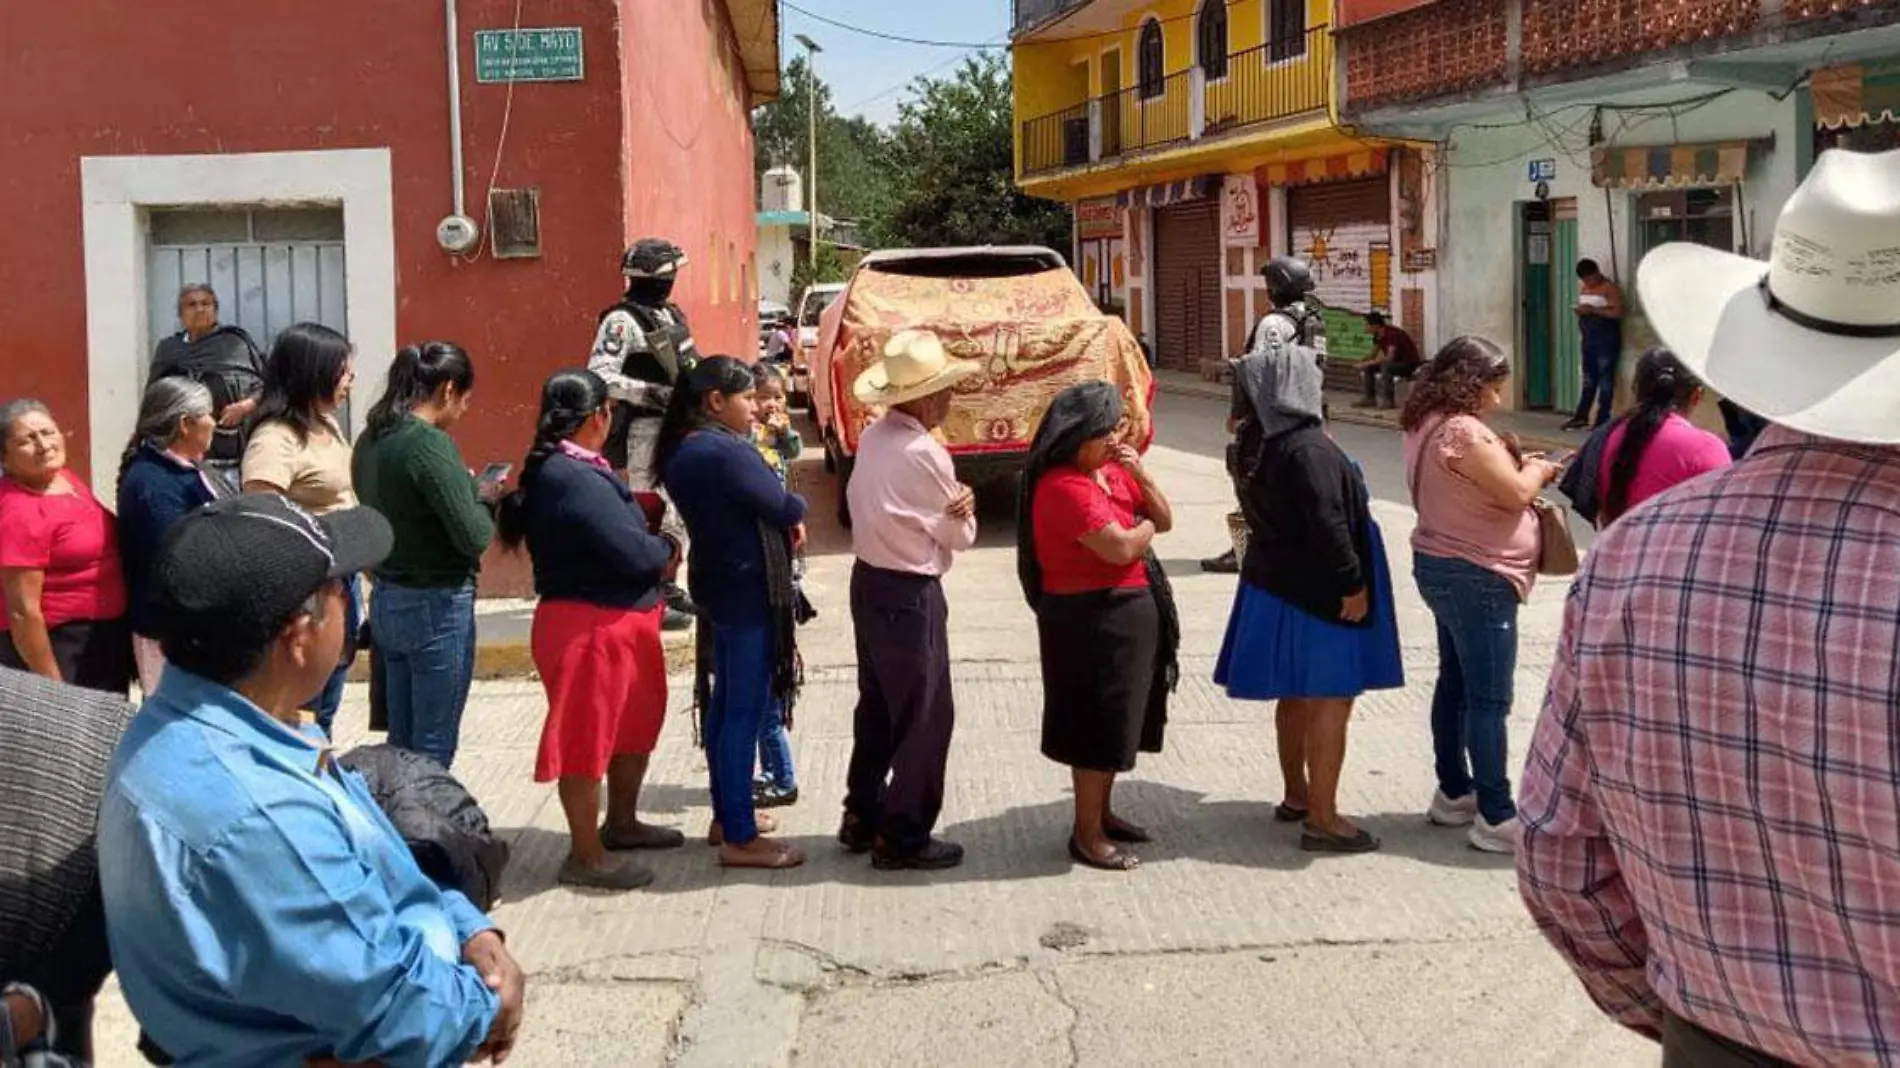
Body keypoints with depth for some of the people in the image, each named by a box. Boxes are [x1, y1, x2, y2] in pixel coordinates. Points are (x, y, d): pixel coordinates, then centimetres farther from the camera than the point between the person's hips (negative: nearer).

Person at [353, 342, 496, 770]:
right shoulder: (431, 444, -19)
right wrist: (484, 498, -1)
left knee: (401, 743, 16)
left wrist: (470, 490, 9)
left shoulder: (371, 440, 7)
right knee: (433, 751, 1)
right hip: (437, 605, -8)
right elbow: (473, 537, -21)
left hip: (386, 601, 8)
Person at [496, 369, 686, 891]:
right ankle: (586, 856, 14)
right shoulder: (574, 480, -24)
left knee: (635, 724, 24)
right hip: (591, 626, -11)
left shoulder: (564, 470, 9)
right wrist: (669, 550, -5)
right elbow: (634, 552, -25)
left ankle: (621, 823, 41)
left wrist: (653, 547, -6)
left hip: (620, 621, 11)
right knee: (587, 736, 2)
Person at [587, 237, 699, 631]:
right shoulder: (623, 321, -14)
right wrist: (650, 393, -26)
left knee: (678, 510, 16)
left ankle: (666, 585, 29)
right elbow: (599, 376, -21)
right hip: (645, 428, -9)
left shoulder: (671, 314, 15)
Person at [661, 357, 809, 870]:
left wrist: (788, 520, -2)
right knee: (745, 712, -5)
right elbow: (783, 506, -15)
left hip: (717, 587, 10)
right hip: (749, 591, -10)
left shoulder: (681, 451, 8)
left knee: (724, 704, 18)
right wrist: (798, 511, 7)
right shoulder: (726, 451, -22)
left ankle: (726, 815, 29)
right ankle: (739, 838, 0)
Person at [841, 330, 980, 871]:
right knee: (926, 715, 2)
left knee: (878, 705, 20)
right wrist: (964, 510, 6)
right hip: (909, 594, -9)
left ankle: (862, 816, 30)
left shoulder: (873, 438, 4)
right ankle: (903, 836, 8)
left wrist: (956, 503, -10)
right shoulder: (923, 453, -21)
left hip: (869, 581, 9)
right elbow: (960, 535, -13)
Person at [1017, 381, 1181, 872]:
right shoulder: (1064, 486, -21)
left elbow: (1164, 519, 10)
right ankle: (1086, 835, 8)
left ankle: (1102, 813, 33)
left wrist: (1141, 475, -6)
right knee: (1098, 725, -3)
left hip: (1129, 611, 10)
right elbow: (1120, 547, -27)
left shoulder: (1112, 471, 9)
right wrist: (1146, 524, -7)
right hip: (1091, 618, -10)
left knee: (1117, 720, 19)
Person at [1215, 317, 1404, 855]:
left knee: (1296, 695, 20)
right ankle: (1322, 819, 1)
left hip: (1275, 582, 9)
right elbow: (1327, 523, -25)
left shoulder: (1258, 445, 5)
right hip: (1317, 591, -9)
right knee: (1331, 700, -3)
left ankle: (1296, 795, 33)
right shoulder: (1310, 448, -23)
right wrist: (1353, 584, -19)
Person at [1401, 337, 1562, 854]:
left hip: (1441, 567, 11)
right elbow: (1516, 493, -20)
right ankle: (1496, 817, -4)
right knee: (1489, 700, -7)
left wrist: (1513, 462, 7)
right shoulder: (1463, 432, -23)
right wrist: (1536, 468, 0)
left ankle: (1453, 793, 28)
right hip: (1476, 578, -11)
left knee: (1455, 684, 18)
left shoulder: (1427, 426, 8)